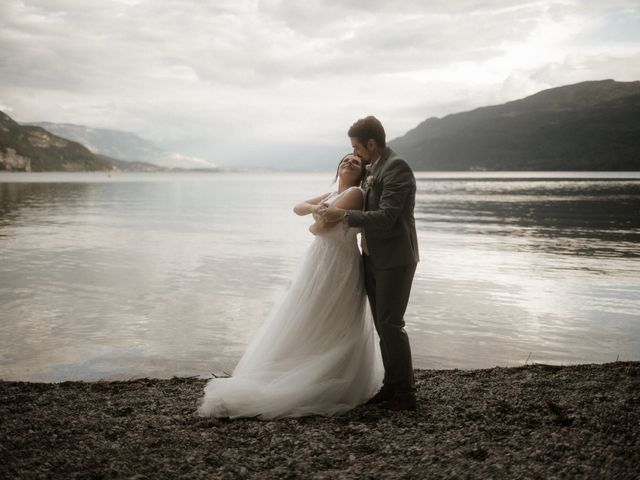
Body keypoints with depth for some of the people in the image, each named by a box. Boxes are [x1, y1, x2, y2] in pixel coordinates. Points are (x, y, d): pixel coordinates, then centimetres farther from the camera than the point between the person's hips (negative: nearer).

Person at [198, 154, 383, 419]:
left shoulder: (355, 192, -10)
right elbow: (298, 207, 14)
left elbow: (324, 225, -18)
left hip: (336, 267, -9)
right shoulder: (333, 194, 16)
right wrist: (314, 208, -8)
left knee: (312, 327, -4)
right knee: (332, 329, 14)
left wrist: (313, 227, 6)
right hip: (322, 263, 9)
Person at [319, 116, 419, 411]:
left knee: (391, 324, -8)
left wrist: (343, 214, -19)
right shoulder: (374, 168, 13)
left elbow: (386, 217, -23)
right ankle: (392, 385, 20)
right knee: (383, 325, 11)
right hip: (373, 259, 9)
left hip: (394, 259, -9)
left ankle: (405, 394, 2)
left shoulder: (396, 167, -15)